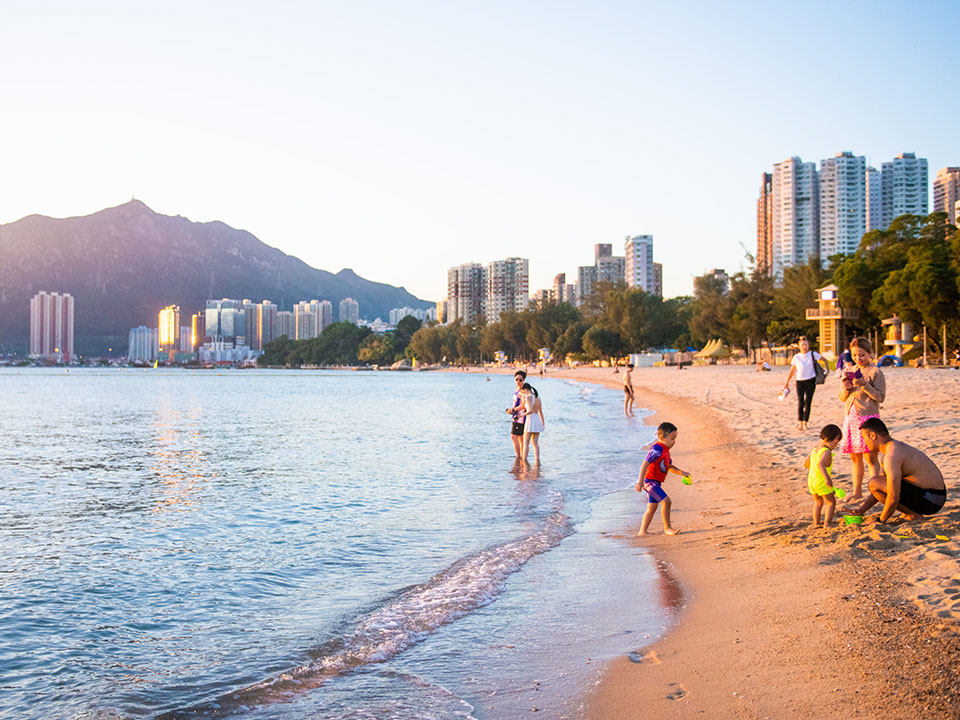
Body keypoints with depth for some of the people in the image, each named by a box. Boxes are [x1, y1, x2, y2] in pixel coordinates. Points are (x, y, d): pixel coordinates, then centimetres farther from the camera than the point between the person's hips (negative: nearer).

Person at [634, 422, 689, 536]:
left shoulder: (665, 450, 14)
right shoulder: (657, 449, -19)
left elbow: (669, 466, 25)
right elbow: (645, 464, -24)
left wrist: (681, 472, 11)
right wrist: (640, 481, -29)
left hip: (655, 482, 11)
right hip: (649, 480, -11)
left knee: (652, 507, 13)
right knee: (666, 501, -15)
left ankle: (642, 531, 17)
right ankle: (667, 528, -6)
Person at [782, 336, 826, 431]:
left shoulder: (813, 354, 0)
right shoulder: (796, 357, 2)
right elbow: (792, 370, 8)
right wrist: (787, 382, 7)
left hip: (811, 381, 0)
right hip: (800, 381, 0)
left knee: (808, 403, 3)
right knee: (800, 403, -7)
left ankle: (805, 423, 10)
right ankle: (800, 423, -3)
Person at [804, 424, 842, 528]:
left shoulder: (814, 450, 9)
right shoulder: (826, 452, -18)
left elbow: (805, 463, 19)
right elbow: (820, 464, -34)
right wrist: (827, 478, -41)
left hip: (811, 481, 8)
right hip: (822, 483, -8)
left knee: (818, 502, 22)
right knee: (831, 502, 8)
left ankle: (816, 523, 23)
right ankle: (827, 523, 1)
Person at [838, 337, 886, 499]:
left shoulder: (875, 372, -5)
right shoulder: (849, 370, 12)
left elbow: (880, 397, -11)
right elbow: (842, 398, 15)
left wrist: (864, 385, -21)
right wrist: (846, 388, -6)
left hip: (868, 417, -6)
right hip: (850, 418, 6)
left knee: (871, 457, -5)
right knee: (855, 457, 12)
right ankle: (857, 492, 20)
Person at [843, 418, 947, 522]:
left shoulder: (892, 456, -21)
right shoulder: (897, 446, 12)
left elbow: (893, 499, -24)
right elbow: (880, 488, 19)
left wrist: (880, 521, -9)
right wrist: (862, 508, 13)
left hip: (930, 500, -10)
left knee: (873, 484, -17)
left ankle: (913, 515, -6)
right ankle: (910, 511, 13)